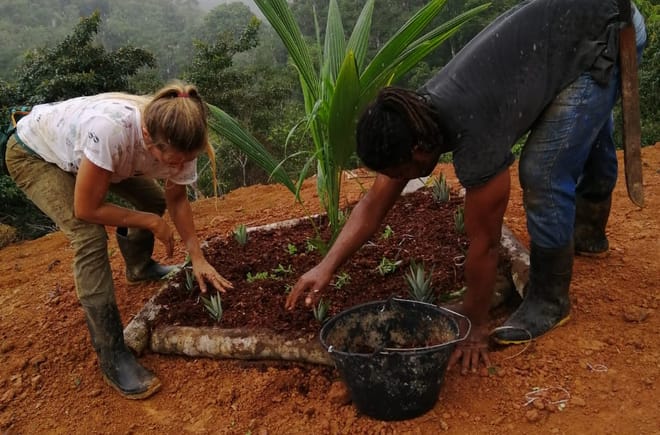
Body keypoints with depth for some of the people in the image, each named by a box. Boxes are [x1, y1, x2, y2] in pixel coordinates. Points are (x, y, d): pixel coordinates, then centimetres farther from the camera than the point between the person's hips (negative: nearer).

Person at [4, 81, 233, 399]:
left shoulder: (174, 140, -27)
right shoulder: (111, 129, -46)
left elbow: (176, 198, -9)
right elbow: (86, 209, -34)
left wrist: (197, 258, -12)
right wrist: (151, 223, -24)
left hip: (74, 148, 6)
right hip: (33, 154, -6)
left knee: (153, 199, 6)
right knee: (90, 237, -24)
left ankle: (139, 267, 38)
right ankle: (111, 356, -14)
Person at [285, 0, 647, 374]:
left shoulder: (475, 136, -35)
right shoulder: (414, 119, -12)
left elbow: (484, 245, -25)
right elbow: (373, 205, -5)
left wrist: (475, 328, -13)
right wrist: (326, 267, -12)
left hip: (607, 37, -8)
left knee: (544, 172, -17)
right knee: (584, 136, 27)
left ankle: (549, 301, 3)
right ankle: (590, 234, 54)